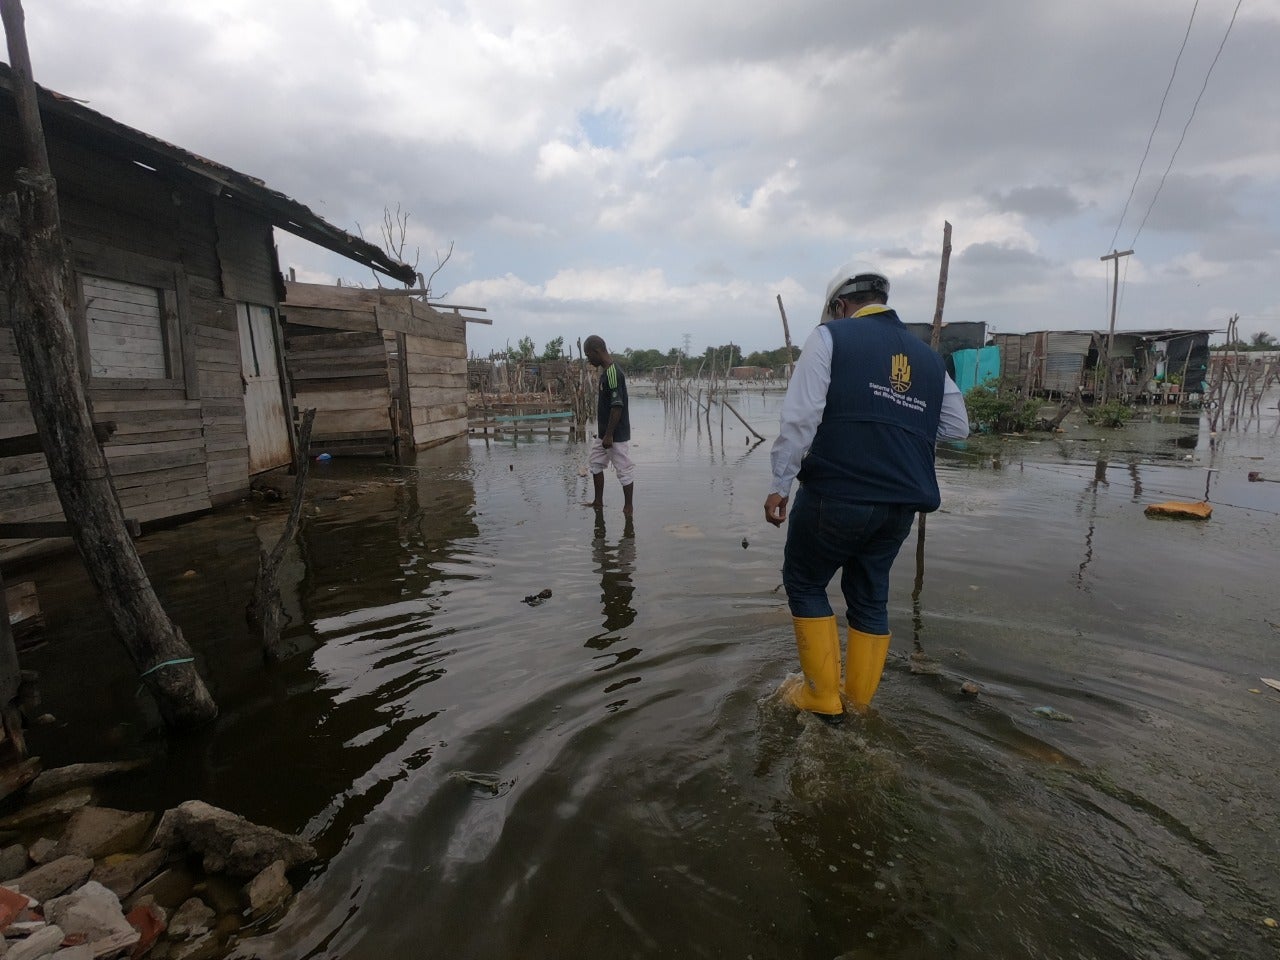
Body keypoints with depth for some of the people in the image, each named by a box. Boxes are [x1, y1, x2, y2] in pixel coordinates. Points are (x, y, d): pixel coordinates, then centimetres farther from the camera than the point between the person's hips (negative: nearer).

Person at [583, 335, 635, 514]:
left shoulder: (613, 373, -21)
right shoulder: (606, 371, 10)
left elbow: (617, 406, -25)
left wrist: (609, 435, -23)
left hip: (616, 434, -11)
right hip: (603, 432, 11)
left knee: (624, 469, 1)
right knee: (596, 463, 19)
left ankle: (628, 507, 13)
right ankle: (598, 501, 31)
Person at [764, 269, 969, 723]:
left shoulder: (831, 336, -3)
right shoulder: (929, 356, 13)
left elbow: (800, 417, -13)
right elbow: (957, 426, 17)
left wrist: (780, 485, -10)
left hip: (835, 496, -5)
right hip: (900, 506, 6)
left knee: (804, 583, 15)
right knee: (870, 596, 20)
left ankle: (823, 697, 18)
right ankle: (860, 701, 31)